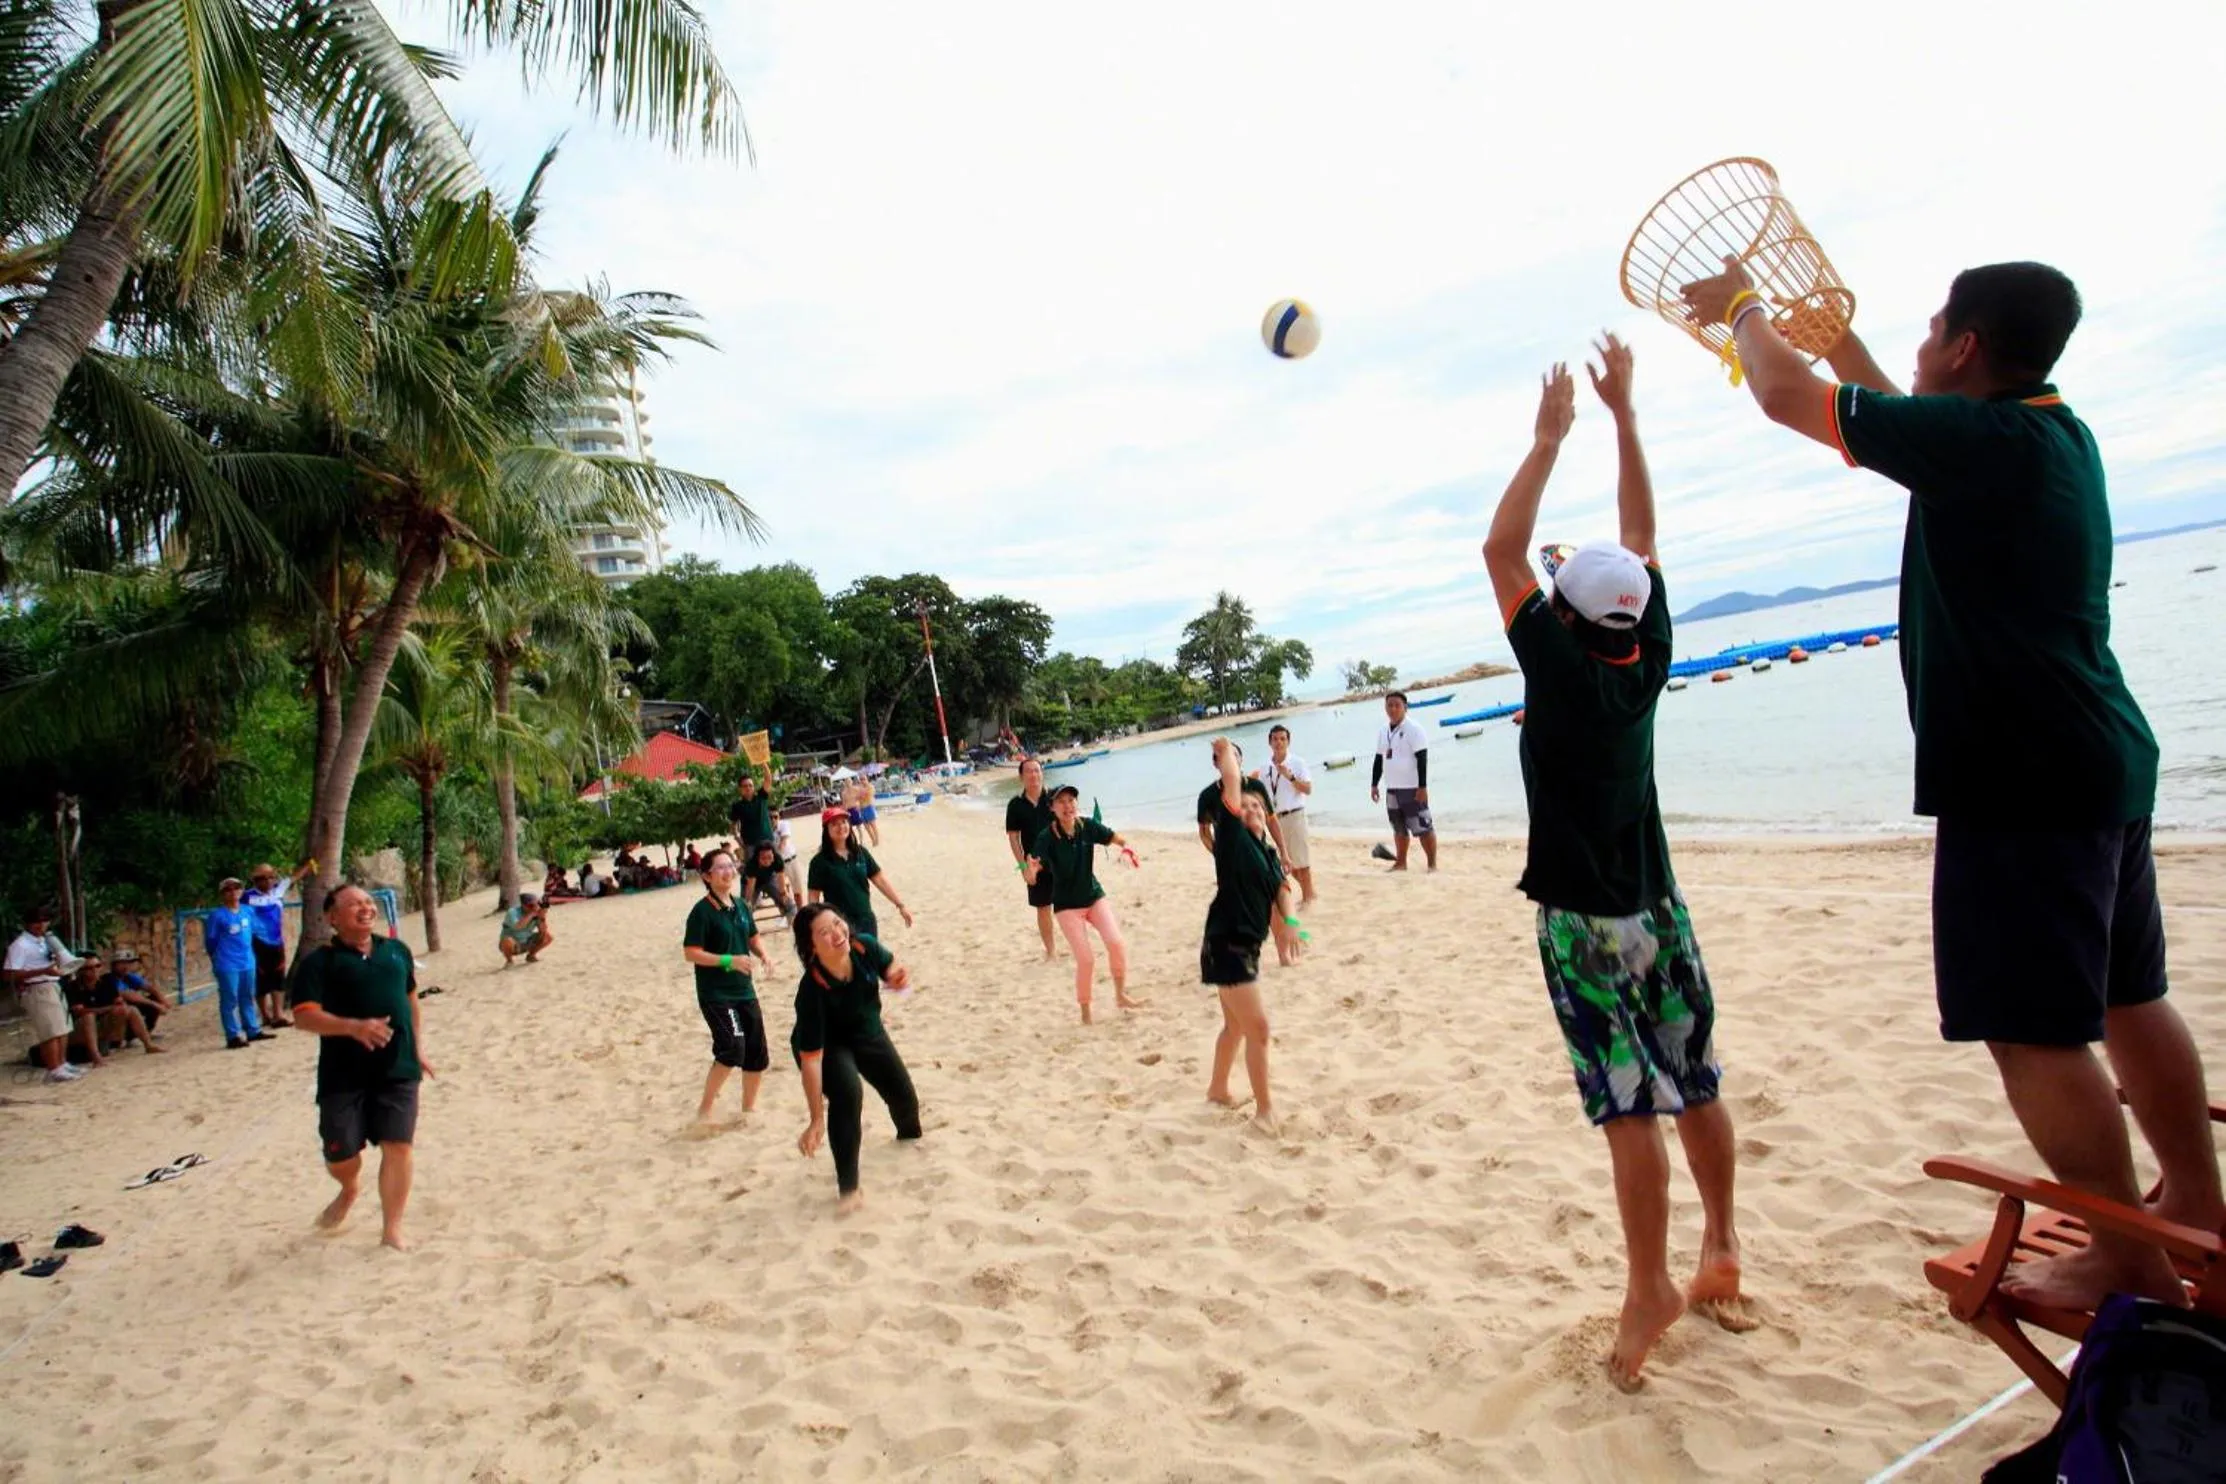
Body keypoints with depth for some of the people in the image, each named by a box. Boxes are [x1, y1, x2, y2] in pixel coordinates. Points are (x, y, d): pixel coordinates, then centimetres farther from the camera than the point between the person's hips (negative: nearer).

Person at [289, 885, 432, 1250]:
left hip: (398, 1069, 3)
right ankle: (349, 1191, 41)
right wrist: (354, 1027, -30)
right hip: (343, 1074, -2)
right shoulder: (318, 962, -5)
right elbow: (303, 1016, -15)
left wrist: (417, 1047, 20)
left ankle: (392, 1229, 11)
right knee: (340, 1156, 4)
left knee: (399, 1146, -3)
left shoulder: (397, 950, 10)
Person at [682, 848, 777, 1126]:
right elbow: (690, 953, -17)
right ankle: (706, 1108, -3)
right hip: (715, 995, -7)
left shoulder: (740, 905, 6)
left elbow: (753, 936, 19)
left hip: (744, 990, 7)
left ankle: (749, 1106, 30)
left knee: (757, 1053, 10)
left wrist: (763, 955, -1)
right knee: (732, 1048, -21)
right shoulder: (702, 911, -14)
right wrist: (727, 961, -25)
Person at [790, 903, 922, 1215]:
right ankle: (848, 1188, -18)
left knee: (904, 1096, 17)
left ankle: (909, 1133, 56)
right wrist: (816, 1120, -36)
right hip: (828, 1046, -5)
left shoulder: (864, 946, -29)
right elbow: (810, 1057, -37)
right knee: (847, 1093, -34)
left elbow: (890, 968, -4)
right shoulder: (812, 990, -40)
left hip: (868, 1034, 5)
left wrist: (899, 978, -28)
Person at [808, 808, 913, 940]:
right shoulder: (820, 861, -9)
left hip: (866, 921, 5)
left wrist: (900, 905, 2)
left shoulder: (861, 853, 3)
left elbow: (880, 879, 5)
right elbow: (814, 896, -8)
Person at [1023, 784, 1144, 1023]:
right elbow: (1032, 878, -24)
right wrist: (1031, 871, -48)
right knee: (1085, 960, -10)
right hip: (1067, 904, -3)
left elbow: (1118, 840, 3)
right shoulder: (1047, 837, -20)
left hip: (1094, 895, 3)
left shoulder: (1088, 827, -11)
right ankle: (1085, 1011, 13)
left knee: (1116, 943, -14)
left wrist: (1126, 849, -20)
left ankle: (1121, 996, 10)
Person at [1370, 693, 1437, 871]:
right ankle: (1400, 863, 26)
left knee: (1423, 827, -5)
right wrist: (1374, 784, 15)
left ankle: (1432, 864, 2)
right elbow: (1379, 759, 17)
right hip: (1392, 788, 7)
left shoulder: (1414, 729, -11)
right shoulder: (1382, 730, 10)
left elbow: (1422, 759, -15)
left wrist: (1423, 787, -20)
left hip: (1412, 788, -7)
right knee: (1399, 828, 16)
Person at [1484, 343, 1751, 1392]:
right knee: (1696, 1088, 16)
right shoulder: (1648, 657, -1)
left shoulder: (1561, 668, -16)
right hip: (1659, 908, 7)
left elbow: (1500, 552, -12)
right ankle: (1720, 1252, 31)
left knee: (1629, 1107, -2)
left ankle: (1652, 1288, 6)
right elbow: (1641, 535, 8)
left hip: (1585, 922, -6)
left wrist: (1549, 438, -5)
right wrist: (1621, 412, 12)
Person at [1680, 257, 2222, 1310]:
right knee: (2127, 999, 20)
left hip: (2021, 783, -10)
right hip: (2101, 764, 10)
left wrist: (1741, 306, 5)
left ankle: (2130, 1257, 8)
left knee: (2034, 1028, -3)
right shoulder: (2052, 434, 12)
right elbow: (1899, 420, 30)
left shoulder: (1982, 439, -16)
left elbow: (1783, 394, -13)